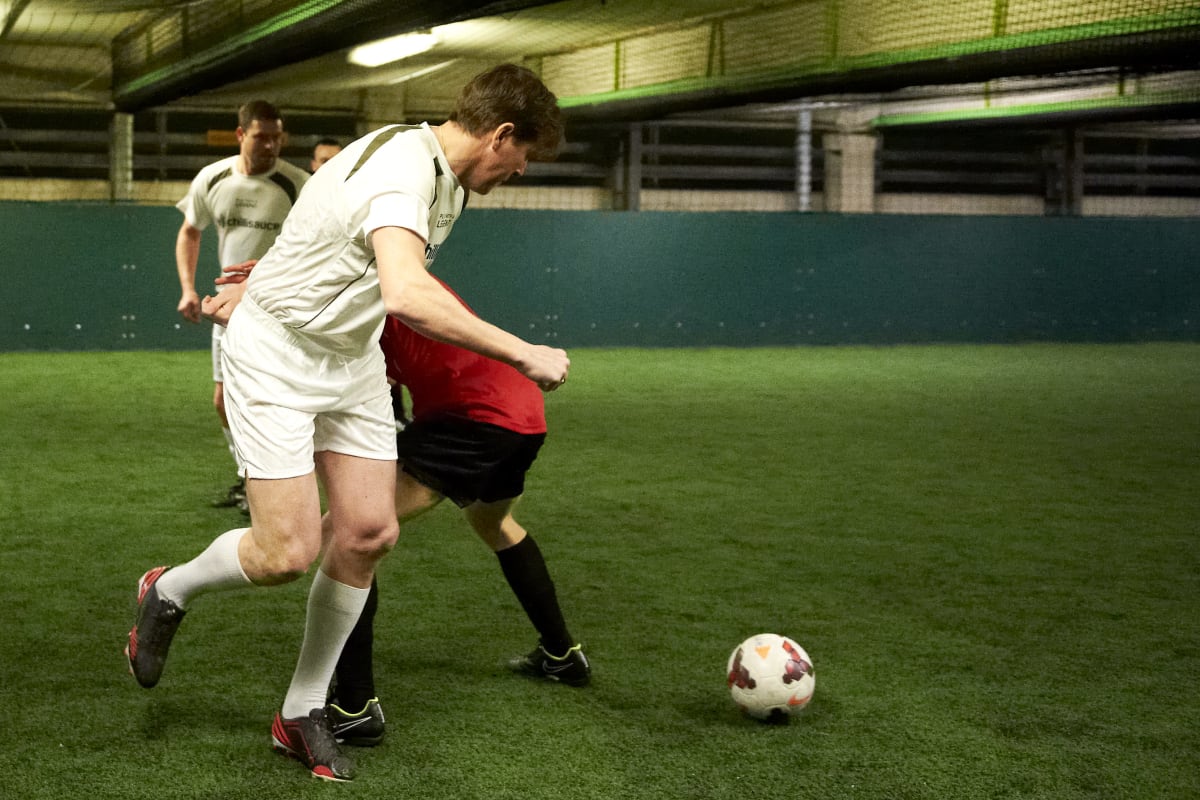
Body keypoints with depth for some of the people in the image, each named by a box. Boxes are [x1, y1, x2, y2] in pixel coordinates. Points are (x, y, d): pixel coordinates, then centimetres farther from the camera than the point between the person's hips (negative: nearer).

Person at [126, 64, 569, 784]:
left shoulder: (442, 173, 3)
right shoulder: (400, 172, -29)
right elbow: (408, 297, -47)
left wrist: (254, 288, 28)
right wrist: (523, 354, -41)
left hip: (353, 359, 9)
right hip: (276, 354, -9)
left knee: (369, 532, 0)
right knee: (288, 552, -13)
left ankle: (303, 713, 15)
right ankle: (169, 594, 21)